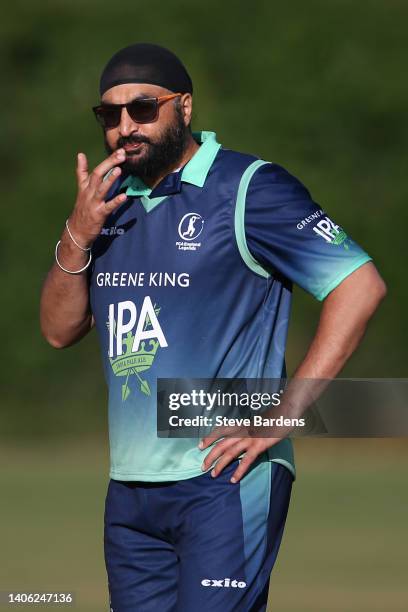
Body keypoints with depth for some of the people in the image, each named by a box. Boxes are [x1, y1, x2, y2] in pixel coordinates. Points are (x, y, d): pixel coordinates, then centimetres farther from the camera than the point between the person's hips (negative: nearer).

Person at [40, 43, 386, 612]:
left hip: (225, 482, -7)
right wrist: (78, 238, -5)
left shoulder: (247, 189, -6)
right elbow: (60, 330, 14)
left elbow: (361, 285, -13)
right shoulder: (110, 200, 15)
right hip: (130, 488, 7)